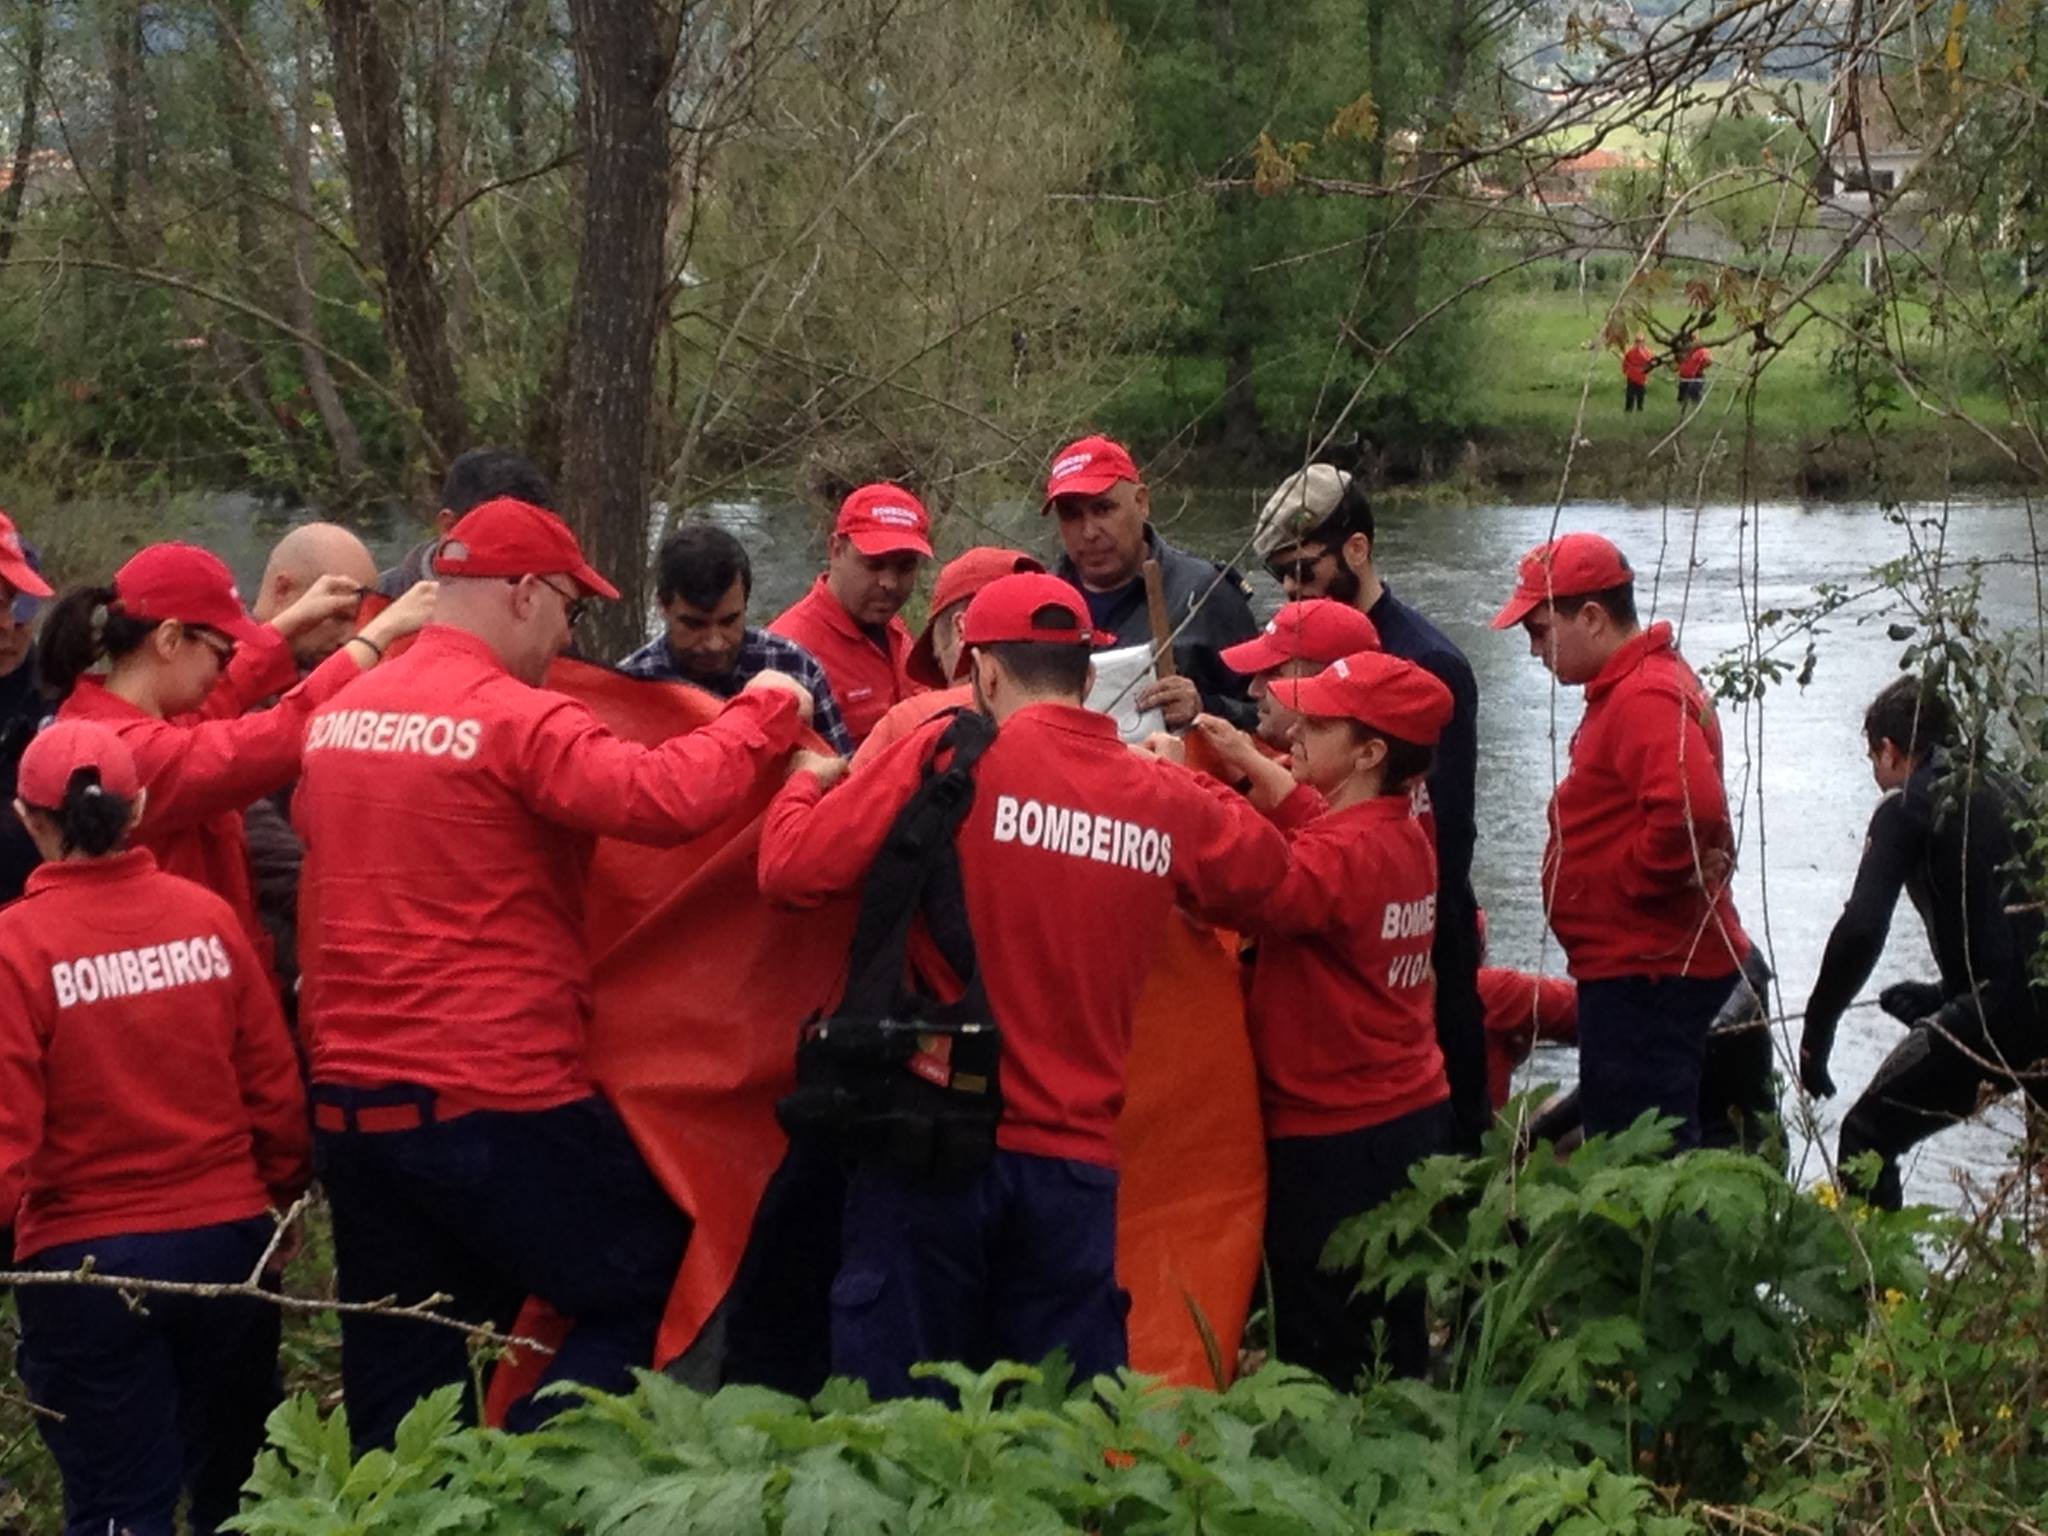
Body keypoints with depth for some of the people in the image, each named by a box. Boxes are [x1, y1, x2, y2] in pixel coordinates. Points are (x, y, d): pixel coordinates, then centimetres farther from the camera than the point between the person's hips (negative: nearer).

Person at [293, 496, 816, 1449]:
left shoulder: (335, 717, 10)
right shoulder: (518, 719, -12)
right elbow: (666, 798, -23)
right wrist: (763, 716, -9)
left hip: (348, 1097, 8)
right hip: (497, 1097, -7)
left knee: (395, 1380, 13)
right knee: (651, 1291, 6)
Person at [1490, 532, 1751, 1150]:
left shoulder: (1645, 699, -19)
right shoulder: (1635, 684, 15)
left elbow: (1689, 805, -35)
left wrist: (1636, 881, -21)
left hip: (1645, 975, -11)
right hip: (1646, 965, 11)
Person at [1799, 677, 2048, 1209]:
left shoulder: (1908, 807, 0)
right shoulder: (2002, 793, 21)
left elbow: (1861, 929, -11)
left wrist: (1816, 1032, -2)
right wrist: (1942, 997, 35)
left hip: (2002, 1006, -7)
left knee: (1867, 1136, 2)